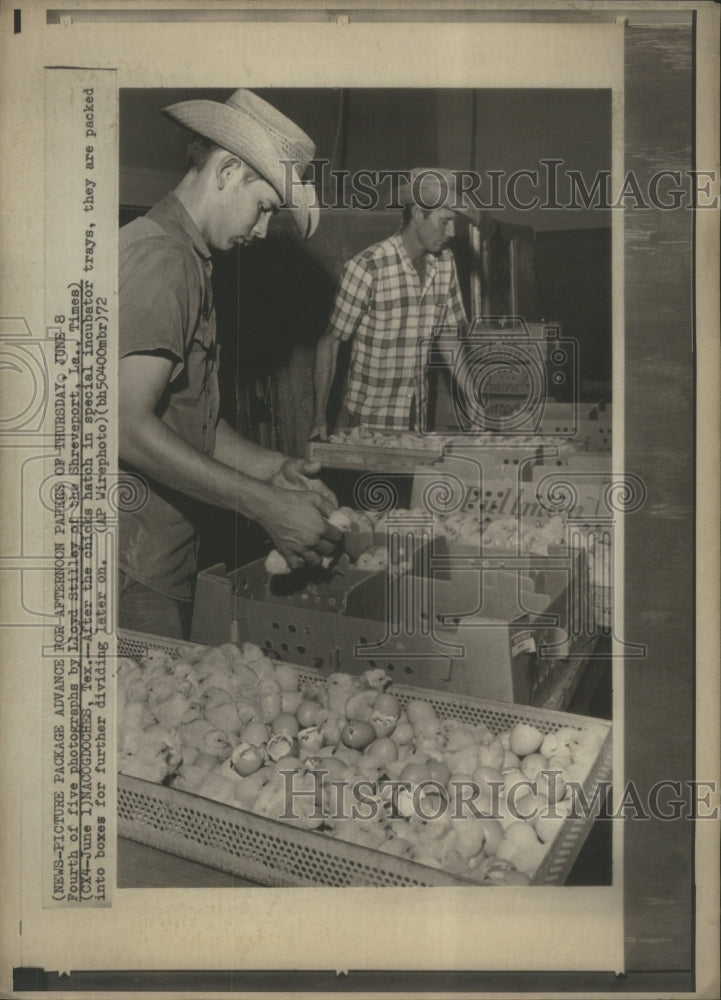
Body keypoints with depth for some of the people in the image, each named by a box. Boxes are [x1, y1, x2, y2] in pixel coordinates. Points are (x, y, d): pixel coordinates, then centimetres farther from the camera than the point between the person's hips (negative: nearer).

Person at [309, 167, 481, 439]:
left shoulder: (445, 263, 3)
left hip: (419, 418, 5)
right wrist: (319, 416, -15)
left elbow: (450, 335, 11)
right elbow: (329, 342, -11)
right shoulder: (366, 268, -15)